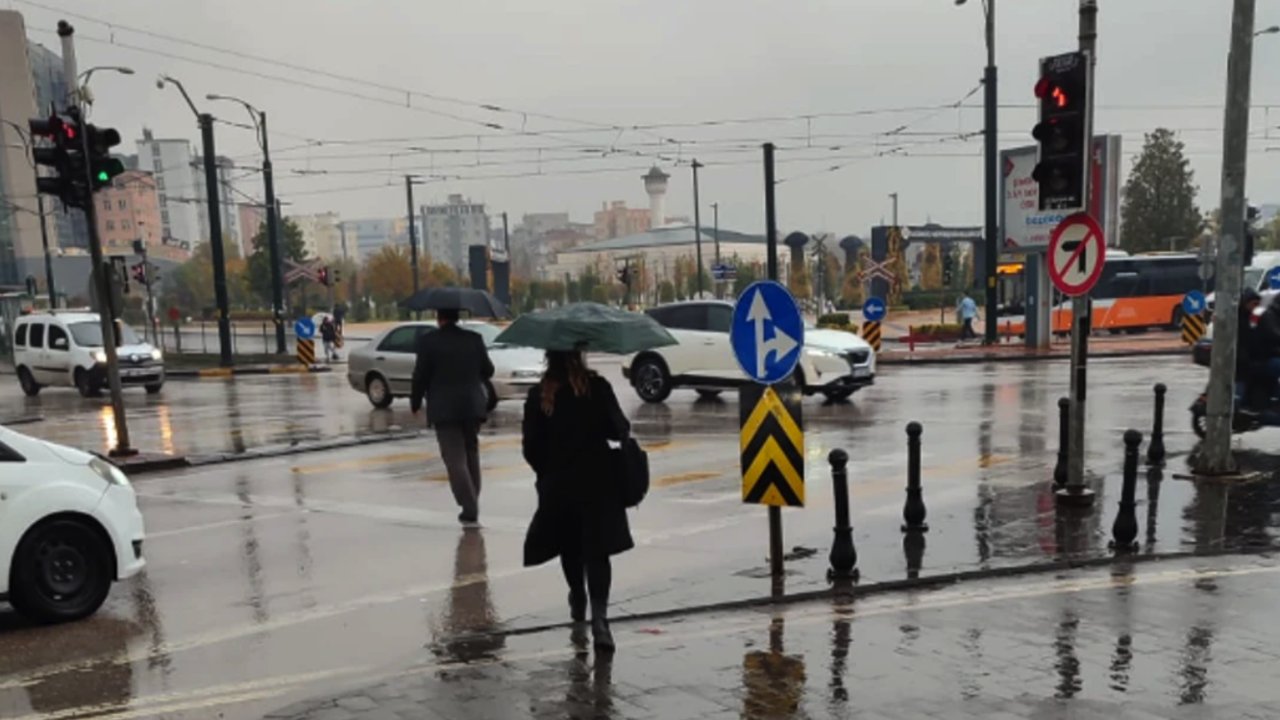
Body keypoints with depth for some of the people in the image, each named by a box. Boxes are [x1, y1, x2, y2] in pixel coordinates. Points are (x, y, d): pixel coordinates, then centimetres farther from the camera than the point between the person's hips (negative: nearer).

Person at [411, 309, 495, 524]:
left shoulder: (428, 341, -9)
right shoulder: (474, 339, 1)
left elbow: (420, 375, -7)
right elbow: (488, 371, 7)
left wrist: (415, 402, 7)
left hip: (444, 409, -4)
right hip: (472, 406, 4)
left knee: (455, 458, -1)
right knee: (471, 454, 18)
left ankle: (469, 508, -8)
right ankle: (472, 503, 23)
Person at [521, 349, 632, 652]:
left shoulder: (538, 394, -5)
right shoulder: (597, 387, -9)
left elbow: (531, 447, -3)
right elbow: (619, 431, -7)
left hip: (557, 484, 2)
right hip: (597, 481, -2)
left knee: (569, 546, 22)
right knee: (597, 550, 0)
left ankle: (577, 600, 41)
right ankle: (599, 616, -15)